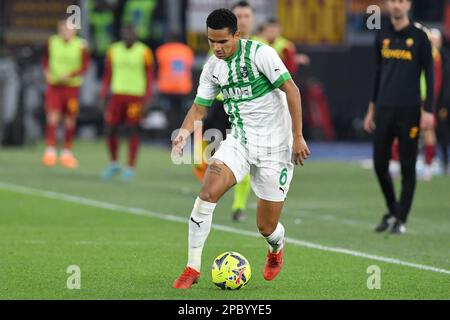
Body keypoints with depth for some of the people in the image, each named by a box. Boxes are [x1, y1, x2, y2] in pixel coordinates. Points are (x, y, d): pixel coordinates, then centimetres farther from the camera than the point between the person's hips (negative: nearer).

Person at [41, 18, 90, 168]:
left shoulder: (81, 46, -7)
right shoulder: (52, 42, 0)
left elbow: (84, 66, -7)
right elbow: (46, 60, 13)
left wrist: (69, 75, -20)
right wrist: (47, 73, -5)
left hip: (72, 86, 0)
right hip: (54, 84, 0)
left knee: (70, 120, 5)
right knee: (52, 116, -12)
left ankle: (67, 153, 17)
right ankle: (50, 150, -11)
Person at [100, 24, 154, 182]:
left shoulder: (144, 52, -3)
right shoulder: (113, 50, 5)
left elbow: (150, 75, -1)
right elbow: (108, 74, 11)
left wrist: (147, 96, -10)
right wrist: (103, 95, 6)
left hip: (136, 96, -3)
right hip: (117, 94, 3)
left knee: (133, 131, -4)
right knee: (110, 130, 0)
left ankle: (130, 167, 4)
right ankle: (113, 164, 18)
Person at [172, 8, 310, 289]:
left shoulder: (260, 53, -16)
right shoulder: (212, 68, 2)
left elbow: (291, 90, -15)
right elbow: (200, 107, 8)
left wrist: (297, 136, -17)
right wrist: (185, 132, -13)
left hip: (274, 147, -4)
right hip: (239, 140, 4)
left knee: (267, 227, 1)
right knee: (208, 192, -21)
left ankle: (277, 249, 41)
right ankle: (193, 268, -13)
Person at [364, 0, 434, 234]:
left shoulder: (419, 37, -3)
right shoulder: (382, 36, 10)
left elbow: (429, 74, -3)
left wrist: (428, 110, -10)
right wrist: (372, 108, 17)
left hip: (409, 111, -4)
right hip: (384, 110, 4)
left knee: (407, 166, 0)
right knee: (380, 164, 4)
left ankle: (401, 219, 6)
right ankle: (392, 212, 22)